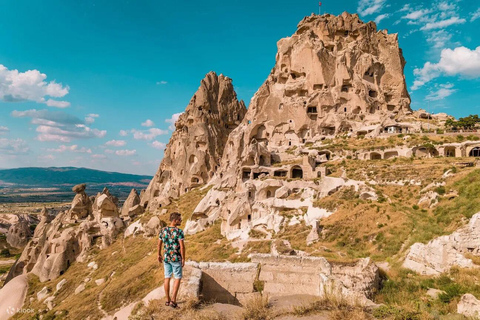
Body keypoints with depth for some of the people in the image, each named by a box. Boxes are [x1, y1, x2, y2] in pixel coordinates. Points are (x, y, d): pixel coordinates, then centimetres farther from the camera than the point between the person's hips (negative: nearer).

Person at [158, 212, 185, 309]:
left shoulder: (163, 230, 0)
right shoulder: (179, 231, -17)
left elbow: (159, 244, 7)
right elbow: (182, 246, -20)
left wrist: (159, 255, 21)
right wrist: (183, 259, -11)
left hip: (166, 258, 5)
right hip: (176, 258, -5)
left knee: (167, 278, 13)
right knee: (178, 278, 5)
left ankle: (168, 300, 20)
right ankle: (173, 300, -1)